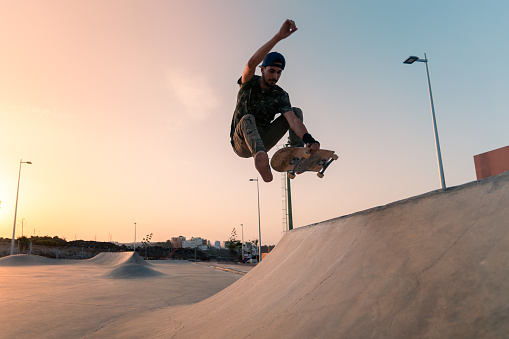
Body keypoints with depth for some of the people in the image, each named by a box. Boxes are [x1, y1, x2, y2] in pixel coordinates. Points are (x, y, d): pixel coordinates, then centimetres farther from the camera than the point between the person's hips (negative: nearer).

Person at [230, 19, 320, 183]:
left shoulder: (281, 95, -5)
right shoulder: (249, 83, -8)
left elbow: (292, 119, -22)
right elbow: (252, 63, -32)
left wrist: (308, 138, -44)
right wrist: (278, 37, -42)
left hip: (262, 140, 3)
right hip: (241, 143, -3)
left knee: (296, 111, -9)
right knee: (248, 119, -38)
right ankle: (260, 157, -67)